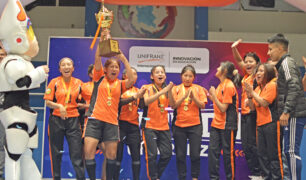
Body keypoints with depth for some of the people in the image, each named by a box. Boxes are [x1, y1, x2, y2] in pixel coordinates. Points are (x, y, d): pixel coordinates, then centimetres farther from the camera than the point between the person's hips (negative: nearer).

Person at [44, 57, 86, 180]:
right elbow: (47, 102, -2)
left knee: (77, 152, -5)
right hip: (56, 119, 0)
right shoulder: (54, 82, 0)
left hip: (73, 120, 1)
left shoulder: (78, 83, 4)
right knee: (56, 152, 8)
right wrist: (59, 106, -18)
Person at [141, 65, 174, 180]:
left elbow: (172, 105, -4)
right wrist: (162, 92, -29)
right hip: (149, 125, -4)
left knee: (167, 154, 3)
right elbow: (146, 101, -21)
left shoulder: (166, 88, 10)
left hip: (164, 126, 4)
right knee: (152, 155, -8)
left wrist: (169, 91, -20)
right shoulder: (147, 88, -2)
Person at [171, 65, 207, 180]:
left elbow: (202, 106, -1)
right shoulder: (176, 89, 5)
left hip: (195, 125, 0)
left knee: (195, 154, 0)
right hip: (179, 125, 0)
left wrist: (193, 97, -16)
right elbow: (173, 105, -6)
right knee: (180, 154, 5)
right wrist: (185, 96, -18)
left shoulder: (198, 89, 6)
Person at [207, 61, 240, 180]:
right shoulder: (221, 85, 12)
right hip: (216, 123, 8)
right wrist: (211, 96, 6)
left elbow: (223, 108, -17)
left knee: (228, 152, 3)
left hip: (227, 124, -8)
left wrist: (213, 95, -17)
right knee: (213, 150, 6)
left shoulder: (229, 86, -15)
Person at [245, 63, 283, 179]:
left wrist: (252, 92, -14)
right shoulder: (258, 88, 15)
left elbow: (264, 103, -17)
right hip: (260, 124, 8)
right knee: (262, 154, 12)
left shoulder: (272, 85, -7)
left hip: (271, 123, -8)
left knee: (274, 154, -5)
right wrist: (249, 96, -3)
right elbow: (253, 107, 12)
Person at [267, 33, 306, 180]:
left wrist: (286, 111, -23)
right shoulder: (283, 64, 20)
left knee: (292, 151, -8)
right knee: (289, 151, 12)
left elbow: (294, 87, -20)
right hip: (293, 114, 10)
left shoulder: (287, 62, -9)